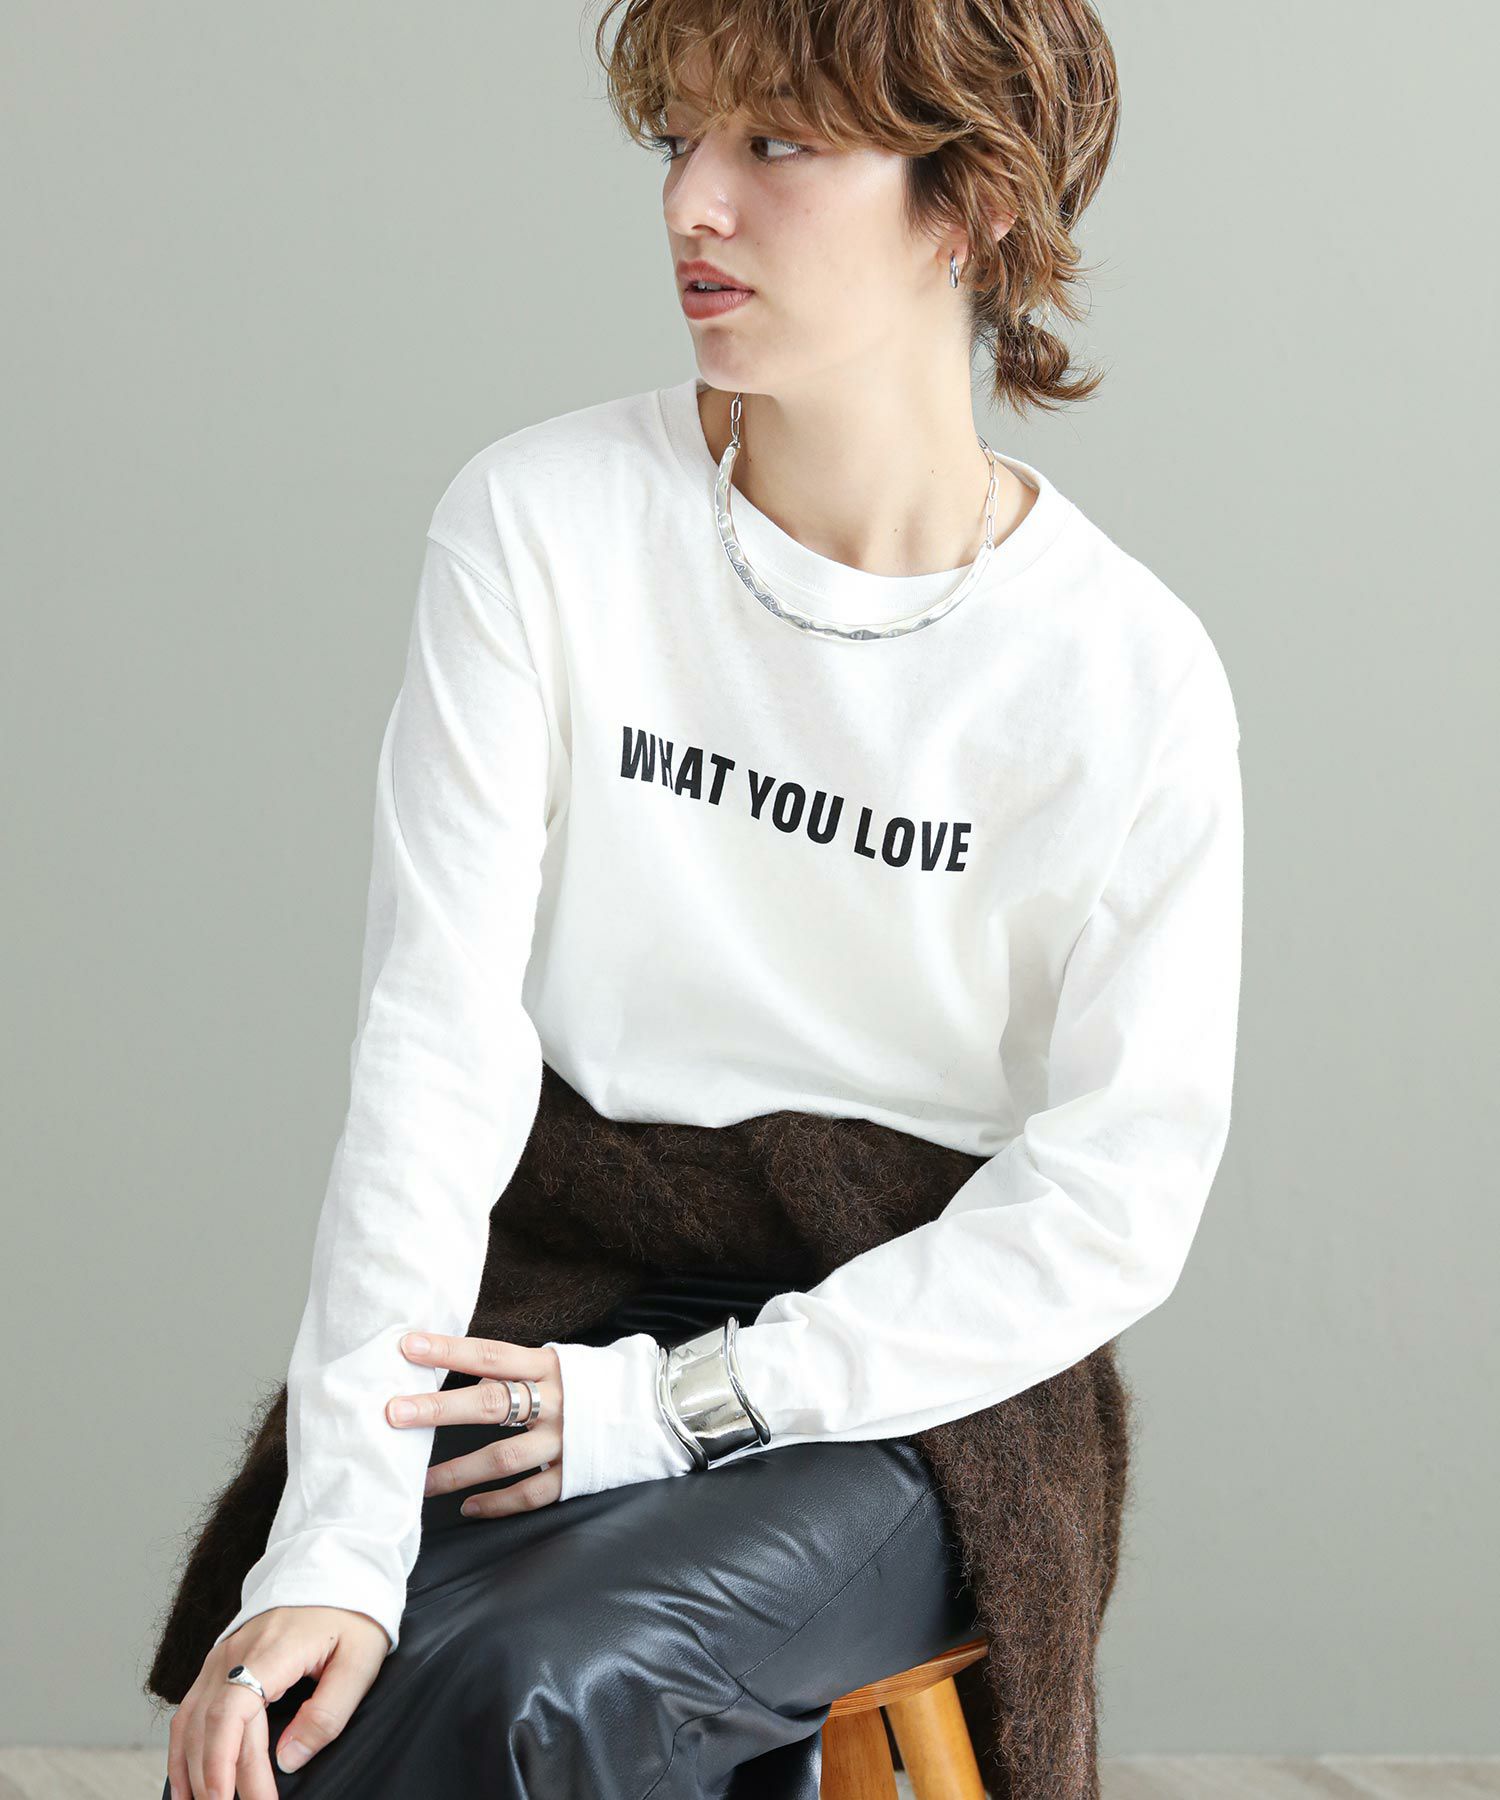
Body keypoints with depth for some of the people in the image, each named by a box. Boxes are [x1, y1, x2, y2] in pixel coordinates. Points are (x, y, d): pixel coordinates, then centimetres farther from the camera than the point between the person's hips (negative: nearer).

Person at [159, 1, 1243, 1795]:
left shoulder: (1128, 682, -7)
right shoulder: (542, 523, -4)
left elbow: (1114, 1200, -7)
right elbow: (435, 1041, -10)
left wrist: (676, 1408, -16)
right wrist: (336, 1542, -20)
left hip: (913, 1377, -2)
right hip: (566, 1296, 2)